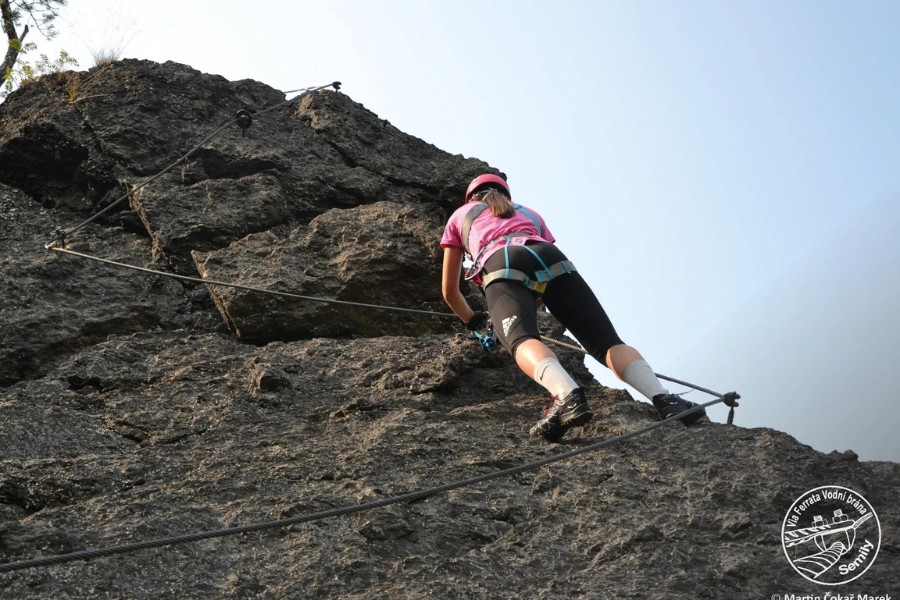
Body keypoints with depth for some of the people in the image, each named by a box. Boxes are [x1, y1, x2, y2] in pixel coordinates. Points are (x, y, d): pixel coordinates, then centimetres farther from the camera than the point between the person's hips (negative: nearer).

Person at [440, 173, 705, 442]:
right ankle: (662, 396, -34)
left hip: (502, 266, -3)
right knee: (607, 341, -6)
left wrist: (472, 320, 58)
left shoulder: (459, 215, 38)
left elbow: (449, 291, 41)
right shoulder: (529, 213, 44)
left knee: (523, 341, -28)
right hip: (552, 260, 3)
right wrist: (531, 305, 62)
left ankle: (567, 396, -60)